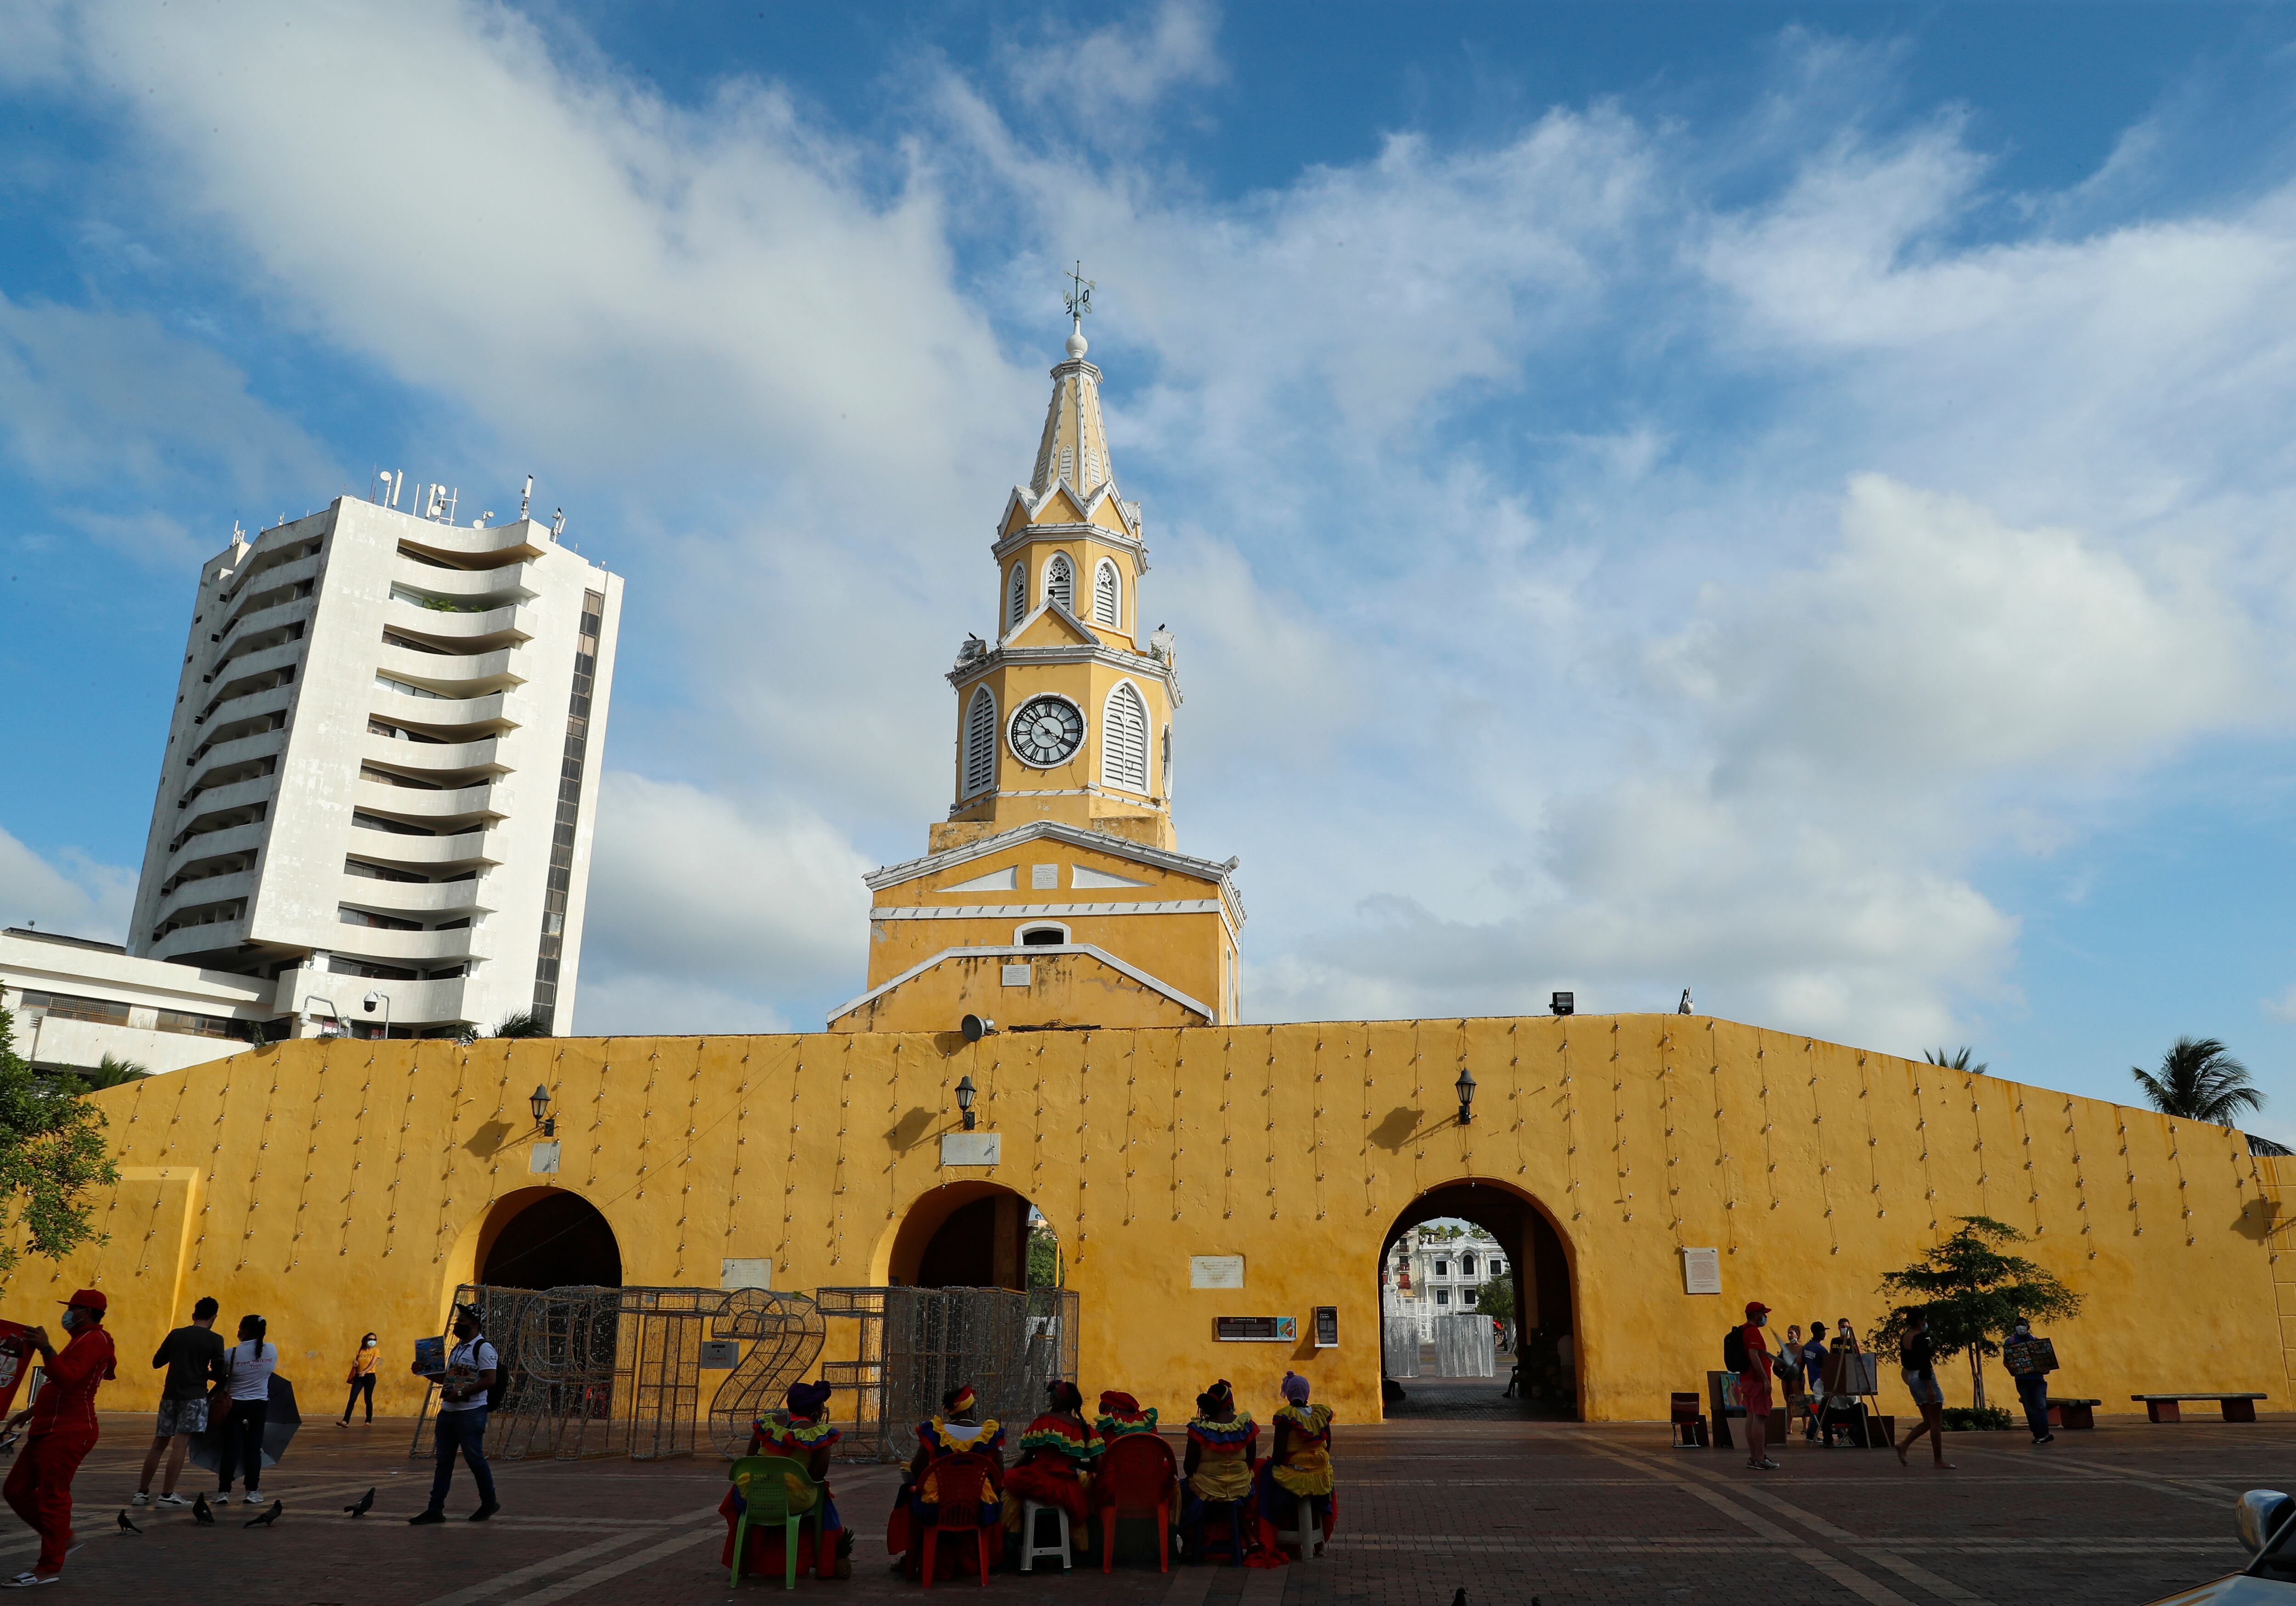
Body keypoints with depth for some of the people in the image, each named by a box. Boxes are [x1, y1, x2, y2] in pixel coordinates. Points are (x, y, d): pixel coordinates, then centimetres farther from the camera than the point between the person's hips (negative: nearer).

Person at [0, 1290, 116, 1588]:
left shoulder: (93, 1340, -12)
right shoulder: (83, 1340, 23)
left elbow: (67, 1379, -27)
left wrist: (46, 1349, -32)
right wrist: (30, 1413, 27)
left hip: (67, 1433, -11)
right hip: (49, 1430, 11)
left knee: (52, 1497, -7)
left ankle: (50, 1567, -1)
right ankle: (62, 1539, 22)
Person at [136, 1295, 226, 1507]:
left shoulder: (176, 1335, 7)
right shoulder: (215, 1339, -4)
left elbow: (156, 1363, 15)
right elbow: (219, 1374, -5)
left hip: (170, 1393, 5)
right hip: (194, 1396, -5)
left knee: (159, 1443, 13)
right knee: (180, 1444, -5)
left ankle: (142, 1492, 17)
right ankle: (167, 1495, -7)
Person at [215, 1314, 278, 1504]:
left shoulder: (232, 1353, -13)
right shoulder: (272, 1351, -4)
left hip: (234, 1404, -2)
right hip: (259, 1405, 2)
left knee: (231, 1448, 5)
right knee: (253, 1448, 8)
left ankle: (224, 1491, 7)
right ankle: (253, 1492, 9)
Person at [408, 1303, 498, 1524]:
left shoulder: (483, 1348, -11)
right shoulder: (456, 1349, 17)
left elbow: (489, 1380, -19)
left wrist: (461, 1394, -23)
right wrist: (426, 1372, 11)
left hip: (471, 1412, -8)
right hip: (448, 1411, 8)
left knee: (474, 1458, -1)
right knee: (443, 1460, 7)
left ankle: (489, 1503, 14)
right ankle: (435, 1509, 10)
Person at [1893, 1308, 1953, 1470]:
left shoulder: (1905, 1338, 12)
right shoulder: (1920, 1338, -16)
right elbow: (1924, 1364, -21)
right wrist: (1930, 1388, -23)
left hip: (1912, 1378, 9)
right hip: (1924, 1378, -9)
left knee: (1928, 1422, 14)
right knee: (1936, 1422, -1)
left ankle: (1904, 1446, 4)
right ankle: (1939, 1461, 2)